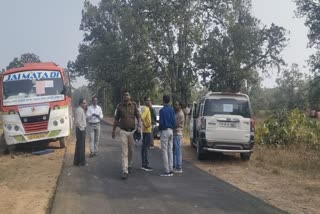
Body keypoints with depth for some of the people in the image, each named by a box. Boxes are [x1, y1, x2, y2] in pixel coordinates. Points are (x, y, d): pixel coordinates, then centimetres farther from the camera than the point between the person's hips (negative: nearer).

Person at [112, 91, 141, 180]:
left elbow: (138, 117, 0)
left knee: (131, 150, 13)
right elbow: (116, 119, 7)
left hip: (132, 131, 1)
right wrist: (113, 130, 10)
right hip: (123, 131, -1)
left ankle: (129, 165, 38)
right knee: (124, 152, -4)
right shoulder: (120, 106, 0)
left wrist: (139, 126, -18)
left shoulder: (134, 105, 0)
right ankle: (125, 171, -4)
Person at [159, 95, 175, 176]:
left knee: (165, 151, -3)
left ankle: (166, 171, -2)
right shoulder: (172, 110, 7)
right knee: (170, 151, 11)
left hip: (165, 131, -7)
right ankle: (171, 170, 14)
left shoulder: (162, 110, -13)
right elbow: (173, 121, 9)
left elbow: (161, 122, -14)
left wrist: (159, 129, 2)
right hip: (171, 131, 7)